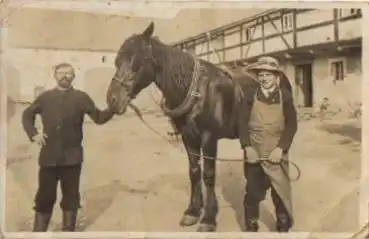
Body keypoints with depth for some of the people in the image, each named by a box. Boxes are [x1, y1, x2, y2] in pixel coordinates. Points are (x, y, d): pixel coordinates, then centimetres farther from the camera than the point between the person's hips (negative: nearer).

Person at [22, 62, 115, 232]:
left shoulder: (81, 97, 2)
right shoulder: (45, 97, 7)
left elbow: (98, 118, -4)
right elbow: (27, 115, 19)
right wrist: (33, 134, 4)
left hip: (71, 155, -1)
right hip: (49, 155, 1)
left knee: (70, 195, 8)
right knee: (45, 196, 9)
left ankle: (68, 230, 21)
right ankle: (38, 231, 21)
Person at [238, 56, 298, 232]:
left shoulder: (285, 96, -3)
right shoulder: (250, 96, -1)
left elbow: (291, 125, -5)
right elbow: (243, 123, -3)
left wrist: (281, 148, -14)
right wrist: (247, 147, -12)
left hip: (276, 153, 0)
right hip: (254, 152, 1)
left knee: (281, 191, 8)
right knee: (253, 191, 10)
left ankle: (284, 226, 26)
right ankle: (251, 225, 27)